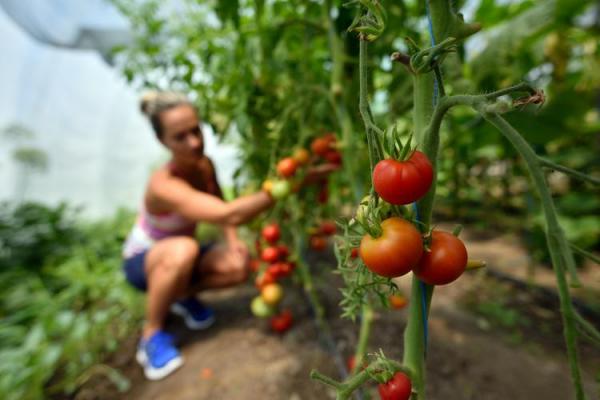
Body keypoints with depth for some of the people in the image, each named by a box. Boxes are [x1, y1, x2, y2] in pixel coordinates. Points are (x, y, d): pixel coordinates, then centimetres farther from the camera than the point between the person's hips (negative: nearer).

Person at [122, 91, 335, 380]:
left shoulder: (204, 165, -14)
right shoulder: (164, 186, -36)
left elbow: (221, 207, 1)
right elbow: (230, 214, -50)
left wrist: (233, 241, -17)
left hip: (180, 254, 5)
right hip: (143, 261, -5)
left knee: (238, 265, -22)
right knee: (183, 249, -40)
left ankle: (183, 295, 7)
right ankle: (151, 335, -13)